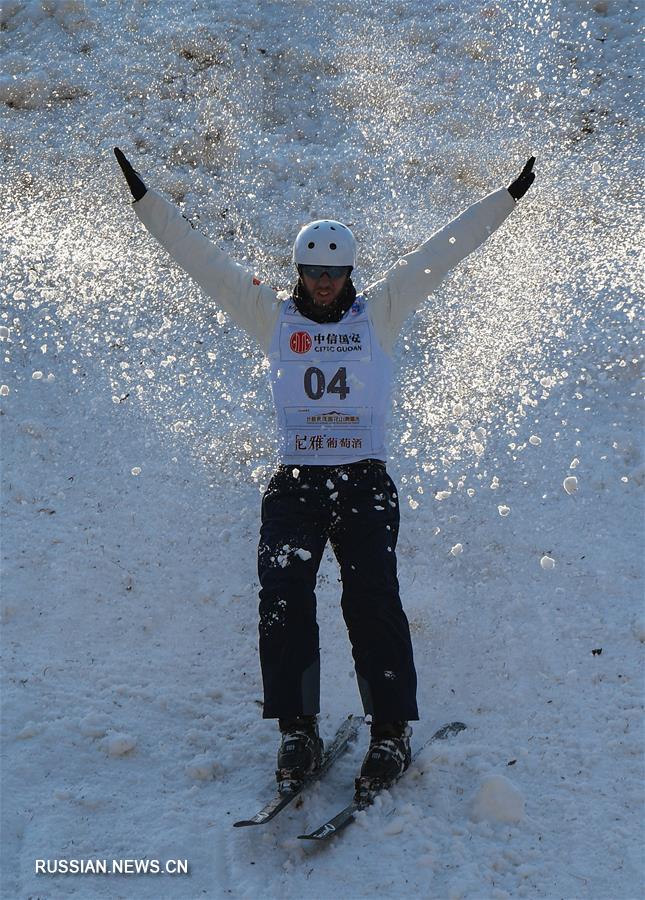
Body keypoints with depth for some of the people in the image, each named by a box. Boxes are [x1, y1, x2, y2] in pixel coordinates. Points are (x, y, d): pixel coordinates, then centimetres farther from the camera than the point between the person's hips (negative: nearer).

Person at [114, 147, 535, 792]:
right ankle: (296, 732, -2)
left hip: (366, 482, -1)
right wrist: (146, 201, 9)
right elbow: (203, 261, 11)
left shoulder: (379, 313, 11)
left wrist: (506, 198, 11)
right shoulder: (272, 316, 11)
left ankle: (391, 732, -5)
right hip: (294, 484, 1)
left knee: (371, 599, -14)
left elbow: (441, 252, 11)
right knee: (283, 600, -12)